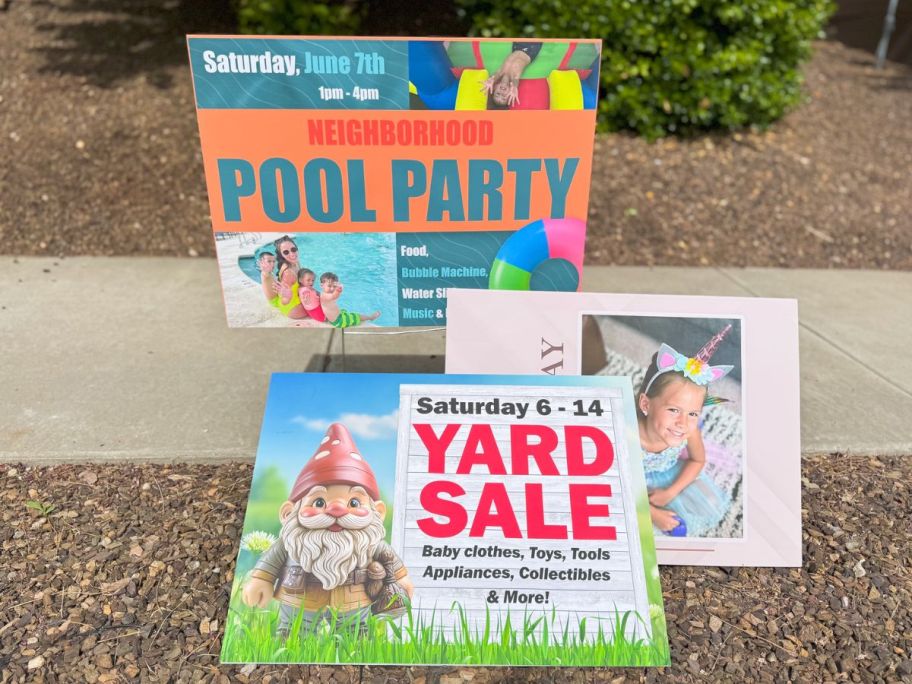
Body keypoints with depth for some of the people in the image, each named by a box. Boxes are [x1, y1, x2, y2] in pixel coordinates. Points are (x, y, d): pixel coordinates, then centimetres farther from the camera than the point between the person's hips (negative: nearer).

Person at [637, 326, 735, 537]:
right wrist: (652, 513, -20)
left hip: (670, 475, 4)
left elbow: (698, 460, -5)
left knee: (710, 506, 5)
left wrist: (670, 493, -14)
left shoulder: (690, 431, -30)